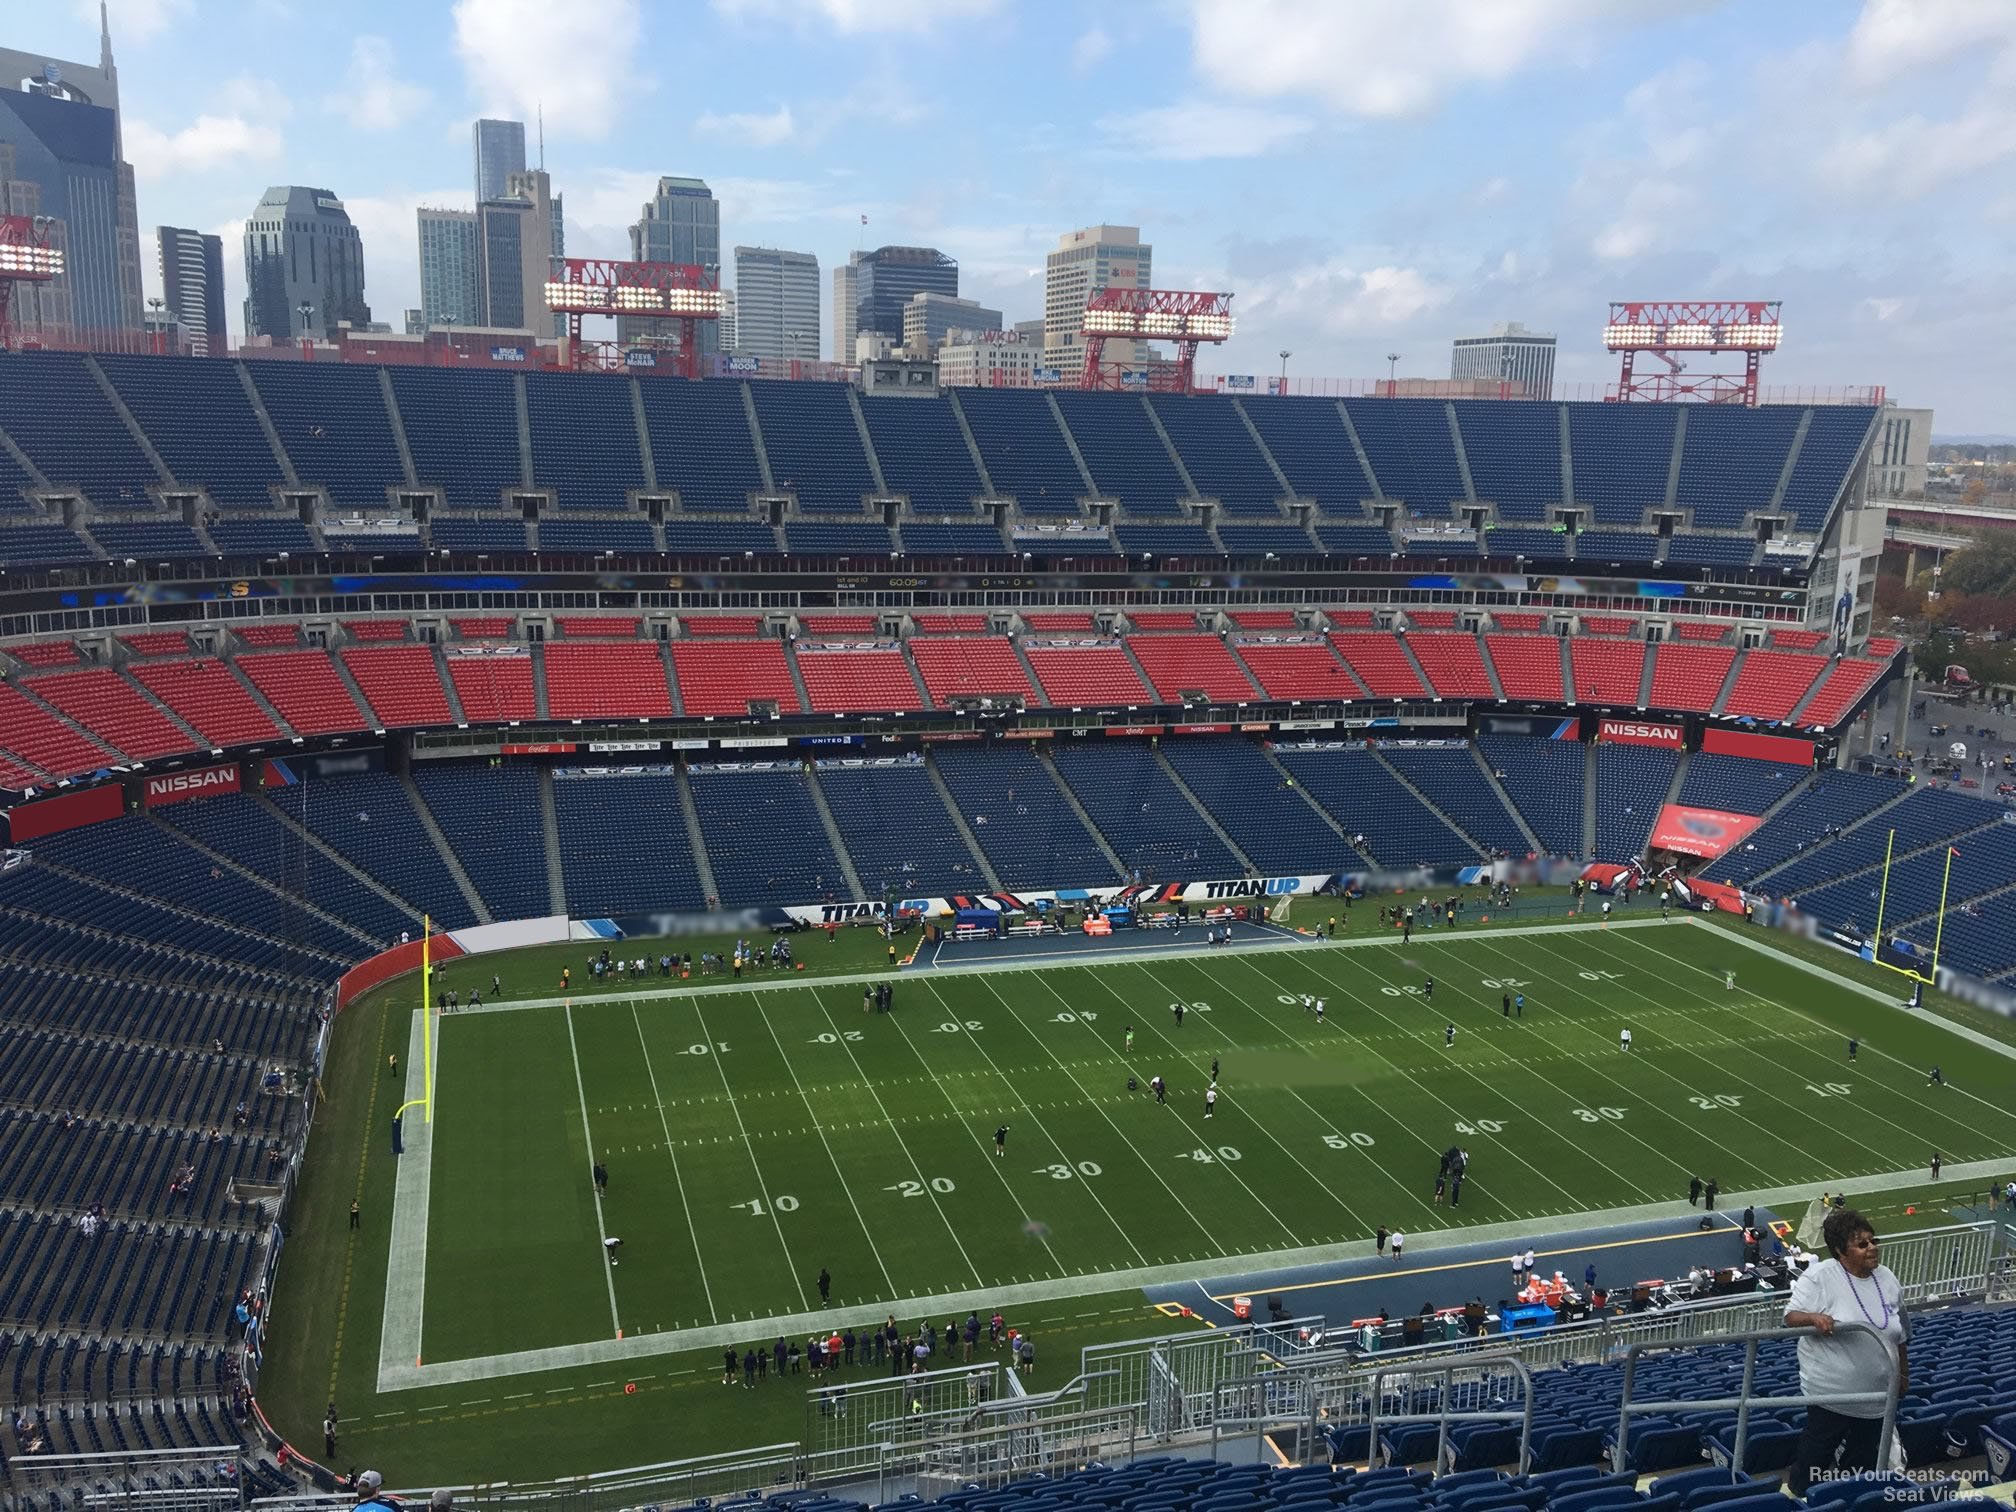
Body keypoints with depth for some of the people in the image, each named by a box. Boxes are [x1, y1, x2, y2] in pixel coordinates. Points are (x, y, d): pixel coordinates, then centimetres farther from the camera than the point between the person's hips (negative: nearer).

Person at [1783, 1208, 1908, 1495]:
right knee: (1816, 1454, 7)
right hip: (1832, 1393, -5)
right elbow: (1791, 1317, -16)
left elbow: (1900, 1333, 14)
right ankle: (1800, 1498, 28)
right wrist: (1814, 1317, -37)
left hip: (1877, 1394, 5)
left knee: (1864, 1461, 17)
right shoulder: (1820, 1277, -16)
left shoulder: (1886, 1277, 2)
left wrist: (1904, 1374, 21)